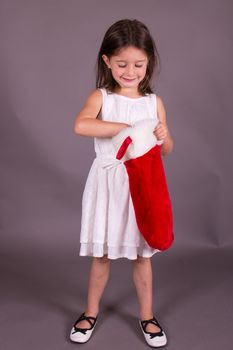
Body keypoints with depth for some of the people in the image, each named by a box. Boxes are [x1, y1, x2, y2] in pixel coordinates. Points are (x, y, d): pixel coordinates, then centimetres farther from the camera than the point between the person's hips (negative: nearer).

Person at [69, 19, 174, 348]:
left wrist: (163, 136, -16)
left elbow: (167, 150, 6)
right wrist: (127, 127, -27)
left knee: (141, 253, 13)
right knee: (101, 254, 12)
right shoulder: (101, 97, -6)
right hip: (108, 184, -1)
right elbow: (80, 125, -27)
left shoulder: (154, 102, 2)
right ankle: (91, 312, 33)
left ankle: (147, 316, 31)